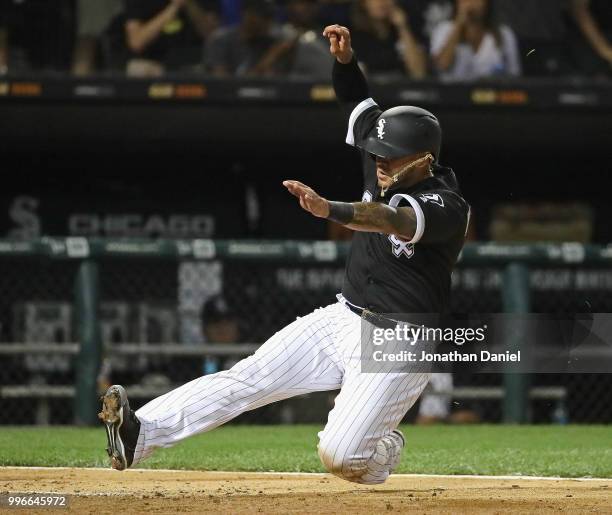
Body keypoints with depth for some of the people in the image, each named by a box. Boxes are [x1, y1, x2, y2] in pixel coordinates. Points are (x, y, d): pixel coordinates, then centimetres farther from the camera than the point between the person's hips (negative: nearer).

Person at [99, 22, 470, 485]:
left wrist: (329, 210, -54)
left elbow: (394, 220, -39)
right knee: (248, 378, -9)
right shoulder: (389, 173, 4)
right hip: (343, 320, 7)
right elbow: (359, 103, 12)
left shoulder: (447, 204, -19)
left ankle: (384, 450, 19)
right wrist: (345, 59, -8)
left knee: (339, 457, -16)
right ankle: (141, 432, -18)